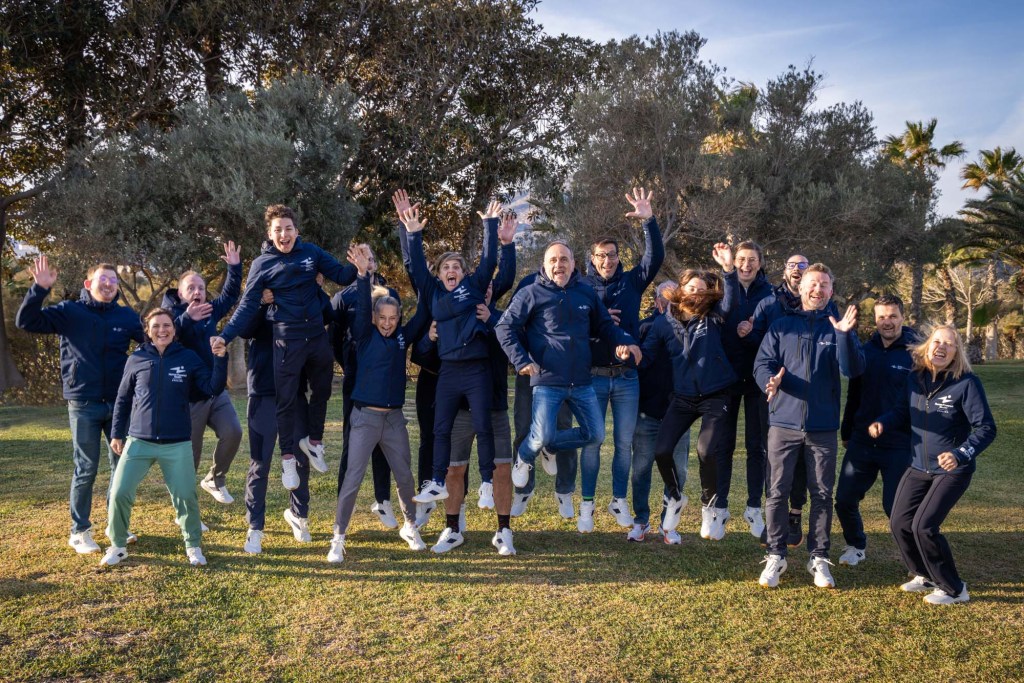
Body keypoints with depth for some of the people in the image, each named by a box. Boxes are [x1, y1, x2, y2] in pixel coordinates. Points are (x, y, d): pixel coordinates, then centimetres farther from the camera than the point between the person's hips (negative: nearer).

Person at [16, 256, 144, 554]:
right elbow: (26, 321, -9)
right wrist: (40, 289, -22)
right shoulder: (69, 312, -2)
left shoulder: (127, 316, 6)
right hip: (83, 404, -3)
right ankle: (79, 531, 16)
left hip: (119, 403, 3)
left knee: (122, 466, 10)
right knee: (85, 470, 2)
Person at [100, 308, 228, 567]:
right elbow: (122, 399, 11)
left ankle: (193, 546, 20)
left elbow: (213, 389, -4)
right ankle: (118, 545, 20)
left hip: (178, 444, -1)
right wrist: (116, 434, 9)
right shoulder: (136, 359, 3)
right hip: (138, 441, 1)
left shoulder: (189, 358, 1)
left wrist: (220, 359, -17)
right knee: (119, 494, -2)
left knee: (186, 497, -1)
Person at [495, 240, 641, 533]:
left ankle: (550, 446, 31)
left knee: (595, 434, 7)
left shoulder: (586, 293, 11)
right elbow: (504, 327, -4)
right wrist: (521, 360, -14)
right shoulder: (532, 294, -2)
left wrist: (626, 341, 3)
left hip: (581, 382, 5)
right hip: (547, 380, -5)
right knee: (542, 435, -14)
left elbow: (605, 325, 21)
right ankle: (524, 457, 22)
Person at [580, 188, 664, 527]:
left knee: (624, 442, 8)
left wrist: (648, 220, -14)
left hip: (627, 377, 2)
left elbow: (656, 257, -5)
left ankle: (619, 501, 22)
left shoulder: (631, 282, 6)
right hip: (593, 376, -2)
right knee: (592, 441, 4)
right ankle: (587, 503, 16)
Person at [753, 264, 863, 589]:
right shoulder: (781, 326, 6)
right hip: (784, 422, 0)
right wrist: (770, 380, -24)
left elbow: (853, 369, -8)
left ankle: (819, 558, 20)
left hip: (823, 426, 1)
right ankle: (776, 556, 14)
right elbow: (762, 363, -2)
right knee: (777, 492, 2)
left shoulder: (837, 327, 5)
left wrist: (844, 334, -23)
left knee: (822, 494, 8)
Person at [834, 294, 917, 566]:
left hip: (900, 446, -4)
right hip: (862, 442, 4)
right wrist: (846, 432, 14)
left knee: (895, 505, -2)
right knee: (844, 500, 6)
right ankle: (856, 546, 31)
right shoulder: (865, 350, 6)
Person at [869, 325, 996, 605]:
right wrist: (882, 423, -6)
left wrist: (960, 454, -31)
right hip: (918, 467, 6)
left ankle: (954, 589, 7)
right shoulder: (915, 378, 0)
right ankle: (925, 576, 29)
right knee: (900, 522, 3)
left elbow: (986, 429, -16)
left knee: (924, 526, -14)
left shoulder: (967, 383, -16)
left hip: (953, 470, -6)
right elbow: (903, 411, 15)